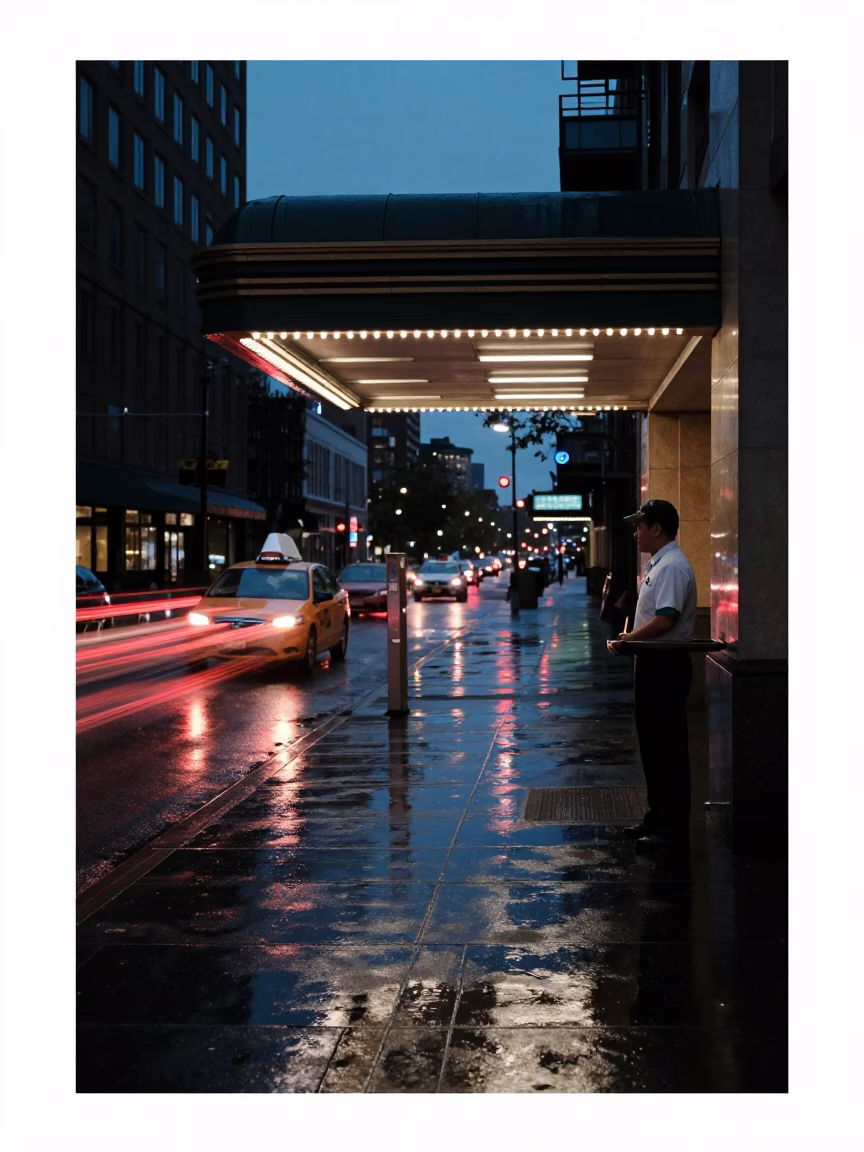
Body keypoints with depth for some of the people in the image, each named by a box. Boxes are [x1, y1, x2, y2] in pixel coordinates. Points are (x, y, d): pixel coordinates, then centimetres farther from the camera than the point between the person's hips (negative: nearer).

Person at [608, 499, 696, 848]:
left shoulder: (672, 567, -17)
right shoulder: (658, 564, 16)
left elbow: (665, 619, -26)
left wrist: (627, 640, -18)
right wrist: (629, 636, 11)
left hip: (666, 665, -11)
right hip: (652, 662, 11)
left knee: (668, 747, -5)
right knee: (651, 742, 16)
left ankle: (673, 826, 1)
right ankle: (657, 816, 26)